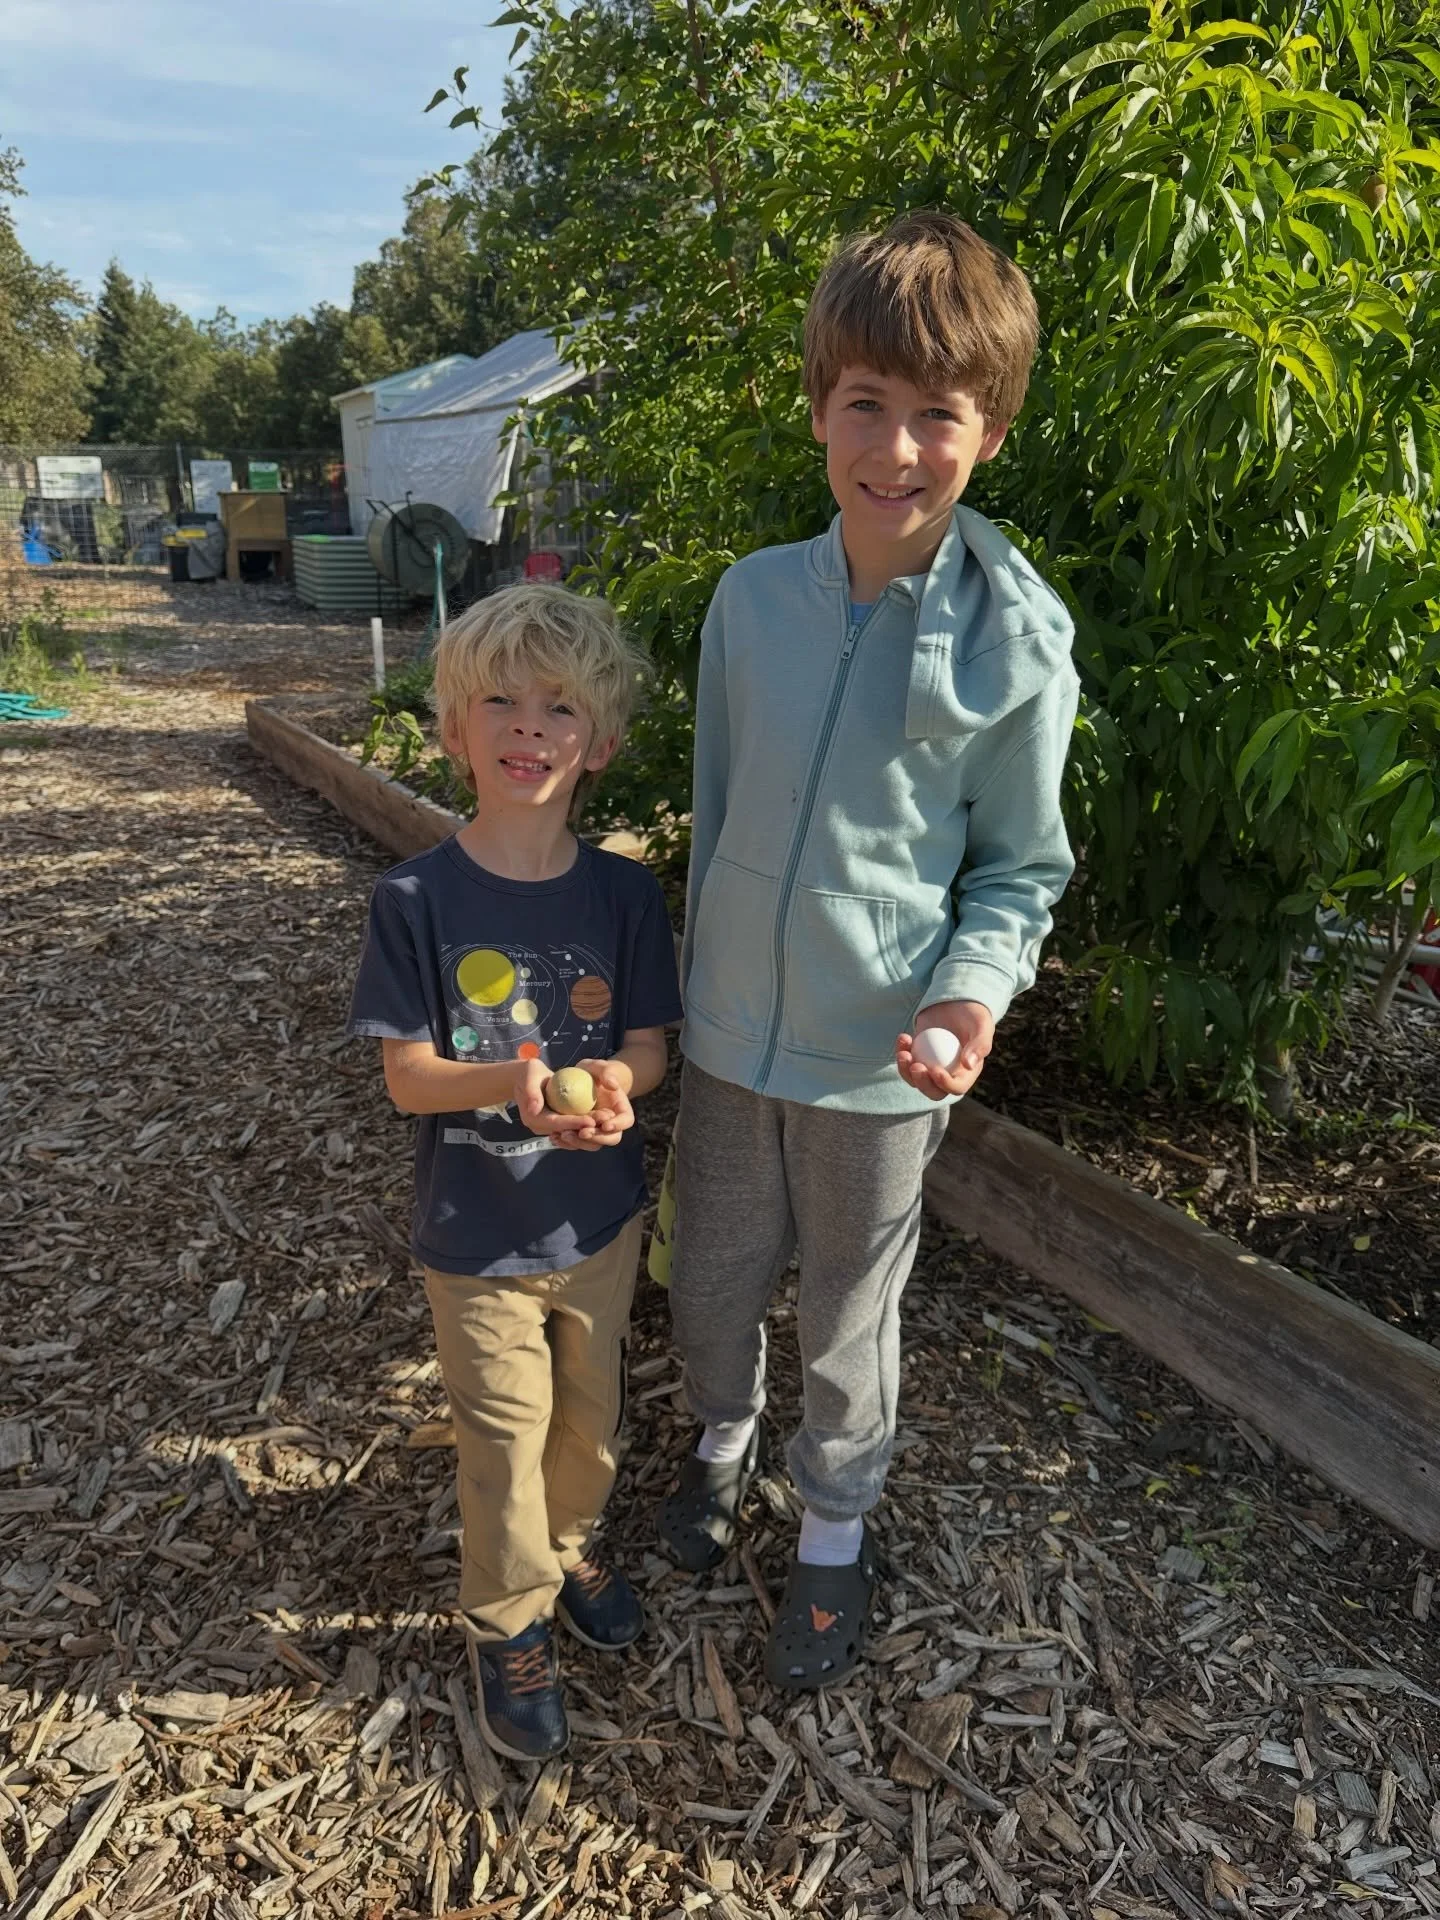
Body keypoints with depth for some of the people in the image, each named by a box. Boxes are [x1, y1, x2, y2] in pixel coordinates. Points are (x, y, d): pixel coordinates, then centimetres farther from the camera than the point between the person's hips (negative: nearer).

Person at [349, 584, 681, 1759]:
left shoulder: (624, 894, -9)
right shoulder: (419, 900, -15)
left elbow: (650, 1045, -5)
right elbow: (407, 1075, -14)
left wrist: (614, 1080, -28)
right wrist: (513, 1081, -33)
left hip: (602, 1217, 3)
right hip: (477, 1235, -2)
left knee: (591, 1411, 23)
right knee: (505, 1434, 14)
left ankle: (573, 1542, 53)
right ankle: (512, 1622, 40)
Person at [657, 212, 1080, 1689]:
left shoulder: (1017, 642, -15)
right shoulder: (753, 596, -6)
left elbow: (1022, 867, -5)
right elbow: (714, 814, 5)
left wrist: (973, 987, -23)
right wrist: (697, 984, 12)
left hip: (882, 1060, -3)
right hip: (730, 1033, 3)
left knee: (850, 1308, 17)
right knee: (710, 1276, 21)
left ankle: (836, 1526, 45)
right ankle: (723, 1436, 53)